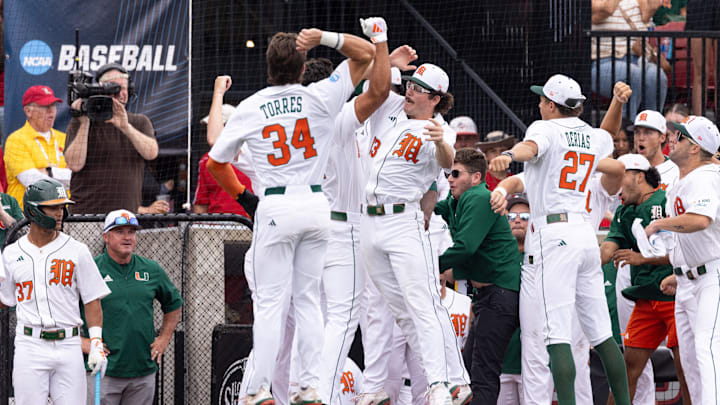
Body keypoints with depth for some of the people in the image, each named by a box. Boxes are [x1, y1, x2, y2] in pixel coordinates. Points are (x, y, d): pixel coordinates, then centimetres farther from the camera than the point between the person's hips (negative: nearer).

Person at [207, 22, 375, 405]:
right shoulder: (319, 98, -2)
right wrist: (325, 38, -7)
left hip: (275, 207, -2)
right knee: (309, 298, 9)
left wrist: (243, 197, 18)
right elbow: (365, 54, 6)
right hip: (316, 206, 2)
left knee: (270, 301, 0)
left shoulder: (249, 109, -2)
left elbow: (216, 164, 5)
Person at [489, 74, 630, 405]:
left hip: (554, 234, -7)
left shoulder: (546, 128, -4)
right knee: (600, 331, 12)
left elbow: (531, 147, -30)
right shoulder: (594, 137, 15)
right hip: (585, 231, 7)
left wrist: (509, 155, -49)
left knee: (557, 333, -13)